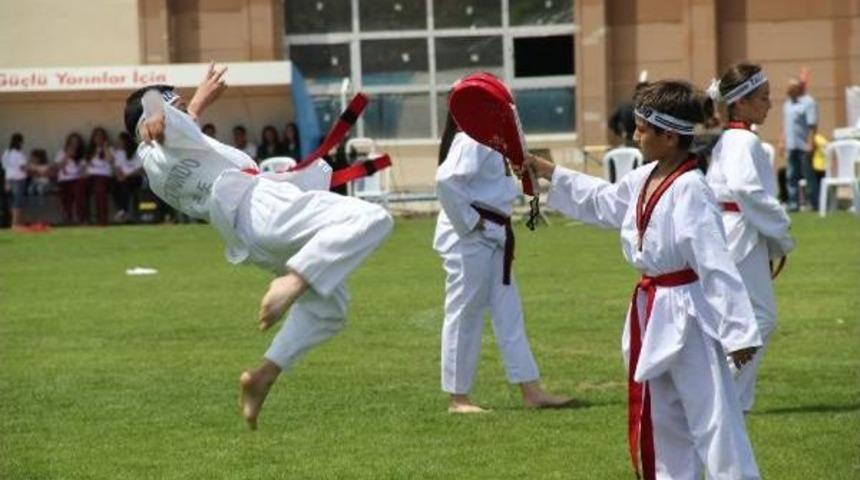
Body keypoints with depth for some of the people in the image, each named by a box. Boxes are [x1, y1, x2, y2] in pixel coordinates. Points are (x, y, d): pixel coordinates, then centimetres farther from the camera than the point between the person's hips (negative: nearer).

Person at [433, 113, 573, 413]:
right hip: (470, 239, -11)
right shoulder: (470, 142, -18)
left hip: (491, 239, 11)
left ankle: (532, 392, 14)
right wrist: (468, 221, -21)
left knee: (508, 313, 11)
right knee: (464, 314, -1)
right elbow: (446, 180, -30)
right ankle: (458, 398, 7)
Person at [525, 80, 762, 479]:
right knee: (657, 424, 18)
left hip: (687, 318, -10)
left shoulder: (690, 192, -22)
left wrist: (739, 333, -23)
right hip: (653, 315, 10)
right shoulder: (644, 180, 6)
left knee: (713, 420, -8)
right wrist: (540, 169, 26)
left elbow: (717, 266, -23)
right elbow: (599, 199, 26)